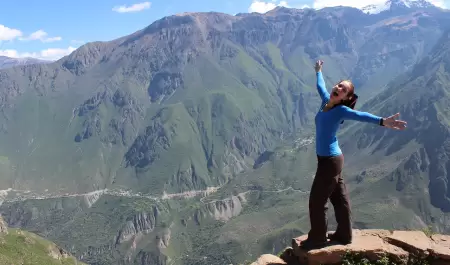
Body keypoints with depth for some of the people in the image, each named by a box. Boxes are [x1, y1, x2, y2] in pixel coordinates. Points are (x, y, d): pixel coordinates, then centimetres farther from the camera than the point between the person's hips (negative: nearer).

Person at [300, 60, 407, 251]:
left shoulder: (342, 110, -16)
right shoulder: (326, 101, 5)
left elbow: (361, 116, -34)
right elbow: (321, 86, 25)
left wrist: (382, 121, -51)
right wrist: (318, 72, 43)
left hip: (330, 160, -8)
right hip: (329, 158, 8)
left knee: (317, 201, 2)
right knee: (339, 198, 17)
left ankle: (317, 239, 18)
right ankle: (343, 235, 31)